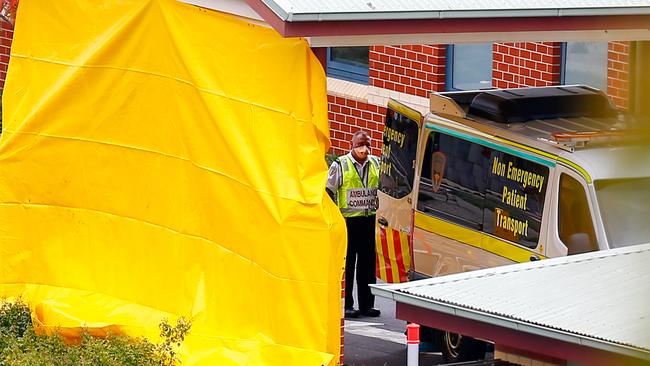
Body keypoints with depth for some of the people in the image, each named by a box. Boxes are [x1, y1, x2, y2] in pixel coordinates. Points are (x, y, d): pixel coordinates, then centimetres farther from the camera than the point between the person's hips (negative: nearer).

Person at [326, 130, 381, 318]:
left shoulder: (376, 164, 11)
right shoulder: (340, 165, -2)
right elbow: (329, 192, 0)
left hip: (370, 219, 4)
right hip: (348, 220, -4)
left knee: (368, 264, 7)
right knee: (346, 263, -1)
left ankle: (366, 304, 13)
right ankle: (347, 305, 3)